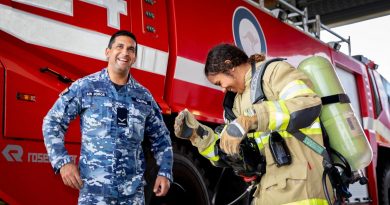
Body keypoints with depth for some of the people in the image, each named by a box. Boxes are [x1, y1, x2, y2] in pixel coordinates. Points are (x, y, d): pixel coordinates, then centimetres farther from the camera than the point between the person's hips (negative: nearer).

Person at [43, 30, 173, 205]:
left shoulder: (144, 96, 10)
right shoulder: (85, 86, 1)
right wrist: (62, 161, -7)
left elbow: (161, 138, 17)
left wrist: (165, 172, 5)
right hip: (94, 188, -3)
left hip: (133, 190, 3)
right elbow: (52, 122, 3)